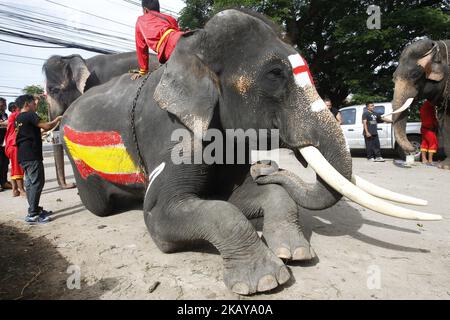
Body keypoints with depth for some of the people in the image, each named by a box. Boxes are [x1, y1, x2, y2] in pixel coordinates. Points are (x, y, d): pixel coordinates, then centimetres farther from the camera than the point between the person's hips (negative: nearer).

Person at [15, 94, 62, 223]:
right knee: (37, 182, -9)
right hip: (32, 155, -10)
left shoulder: (18, 118, 19)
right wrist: (57, 120, -1)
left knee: (30, 183, 13)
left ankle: (35, 209, 21)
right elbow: (46, 127, -18)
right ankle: (32, 214, -10)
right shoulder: (30, 115, -9)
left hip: (23, 156, 10)